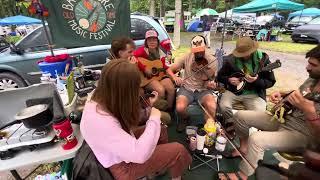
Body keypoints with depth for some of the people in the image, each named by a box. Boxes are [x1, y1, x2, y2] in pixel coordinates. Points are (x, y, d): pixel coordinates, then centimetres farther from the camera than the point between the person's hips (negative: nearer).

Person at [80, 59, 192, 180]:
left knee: (161, 130, 17)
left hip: (125, 143, 8)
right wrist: (154, 119, -29)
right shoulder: (100, 122, -40)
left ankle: (157, 167, 37)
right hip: (122, 165, -8)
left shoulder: (100, 100, -13)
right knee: (178, 150, -8)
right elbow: (140, 155, -40)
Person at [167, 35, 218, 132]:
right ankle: (184, 119, 11)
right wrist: (174, 77, -20)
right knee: (180, 107, -28)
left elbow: (206, 81, -5)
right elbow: (169, 70, 0)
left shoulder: (212, 60, -3)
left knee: (212, 106, -32)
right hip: (187, 88, 1)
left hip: (203, 90, 0)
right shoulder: (187, 57, -1)